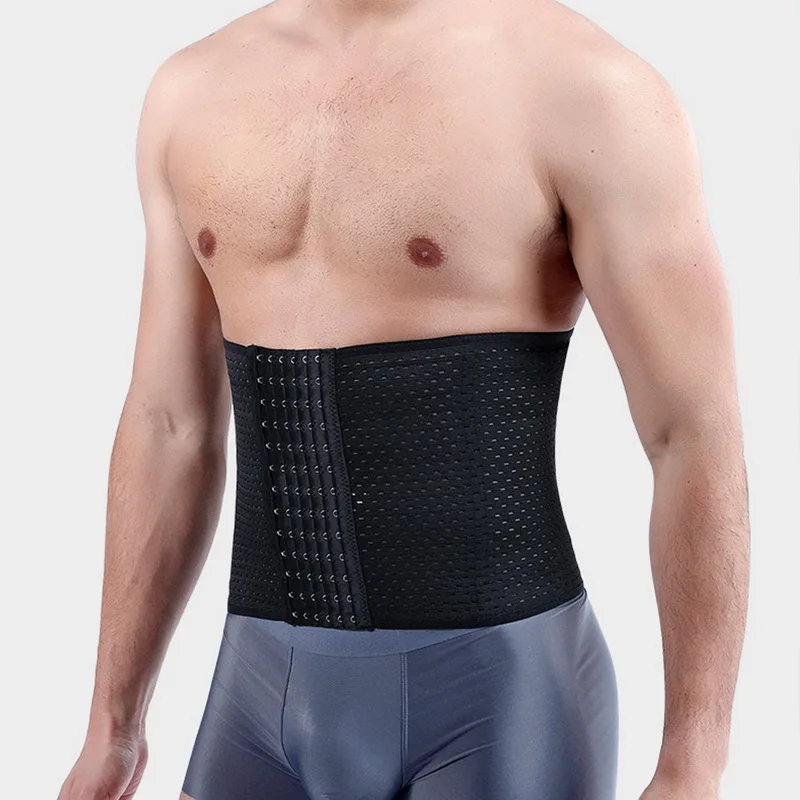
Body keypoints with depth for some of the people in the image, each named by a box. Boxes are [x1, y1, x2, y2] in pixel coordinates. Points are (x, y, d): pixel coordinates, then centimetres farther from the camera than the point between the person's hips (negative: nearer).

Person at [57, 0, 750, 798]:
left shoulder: (586, 83, -10)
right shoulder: (194, 90, 7)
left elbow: (700, 438, -11)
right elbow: (170, 429, 10)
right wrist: (112, 727, 12)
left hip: (502, 690, -4)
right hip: (273, 688, 5)